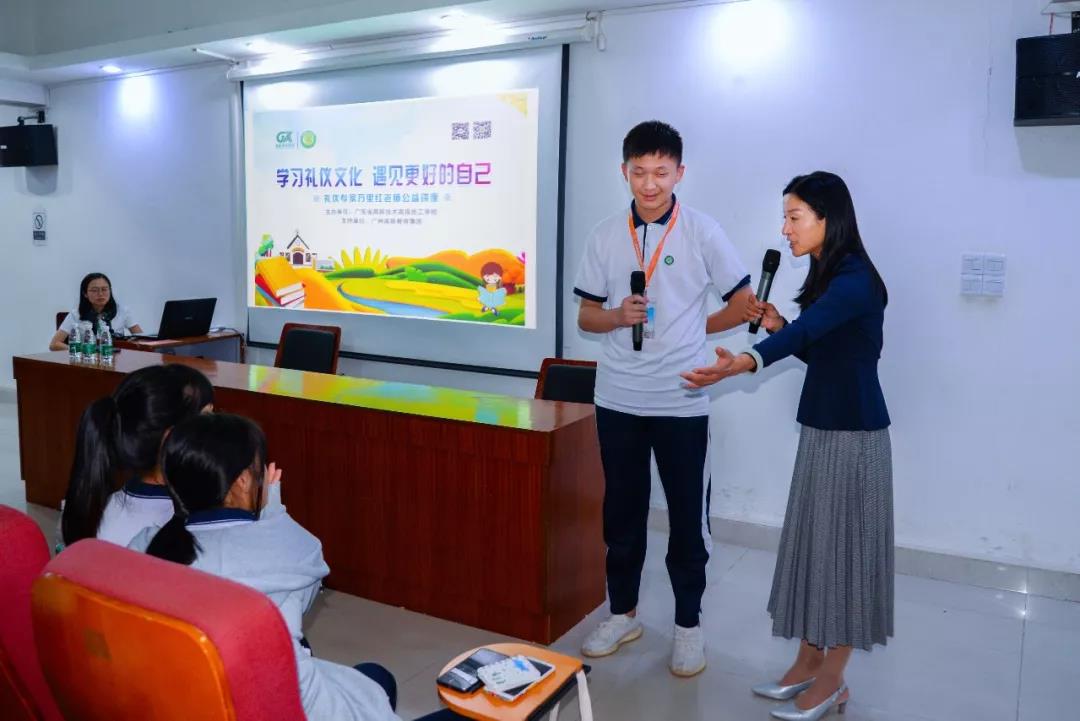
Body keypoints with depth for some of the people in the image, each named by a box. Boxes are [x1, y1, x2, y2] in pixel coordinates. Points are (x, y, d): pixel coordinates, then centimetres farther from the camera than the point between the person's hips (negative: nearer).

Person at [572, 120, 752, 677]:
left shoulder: (702, 232, -4)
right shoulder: (604, 236, 4)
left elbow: (744, 306, 2)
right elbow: (586, 317, 7)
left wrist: (692, 330, 7)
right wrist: (618, 317, -12)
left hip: (682, 402, -2)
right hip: (618, 399, 3)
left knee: (688, 517, 7)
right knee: (622, 511, 13)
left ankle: (688, 623, 25)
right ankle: (623, 612, 30)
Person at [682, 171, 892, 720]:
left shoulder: (855, 280, -19)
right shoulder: (827, 277, 9)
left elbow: (805, 332, -37)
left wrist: (744, 362, -53)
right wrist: (777, 324, 1)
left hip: (853, 433, -9)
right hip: (821, 428, 9)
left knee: (843, 547, 2)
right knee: (812, 542, 14)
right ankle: (809, 661, 28)